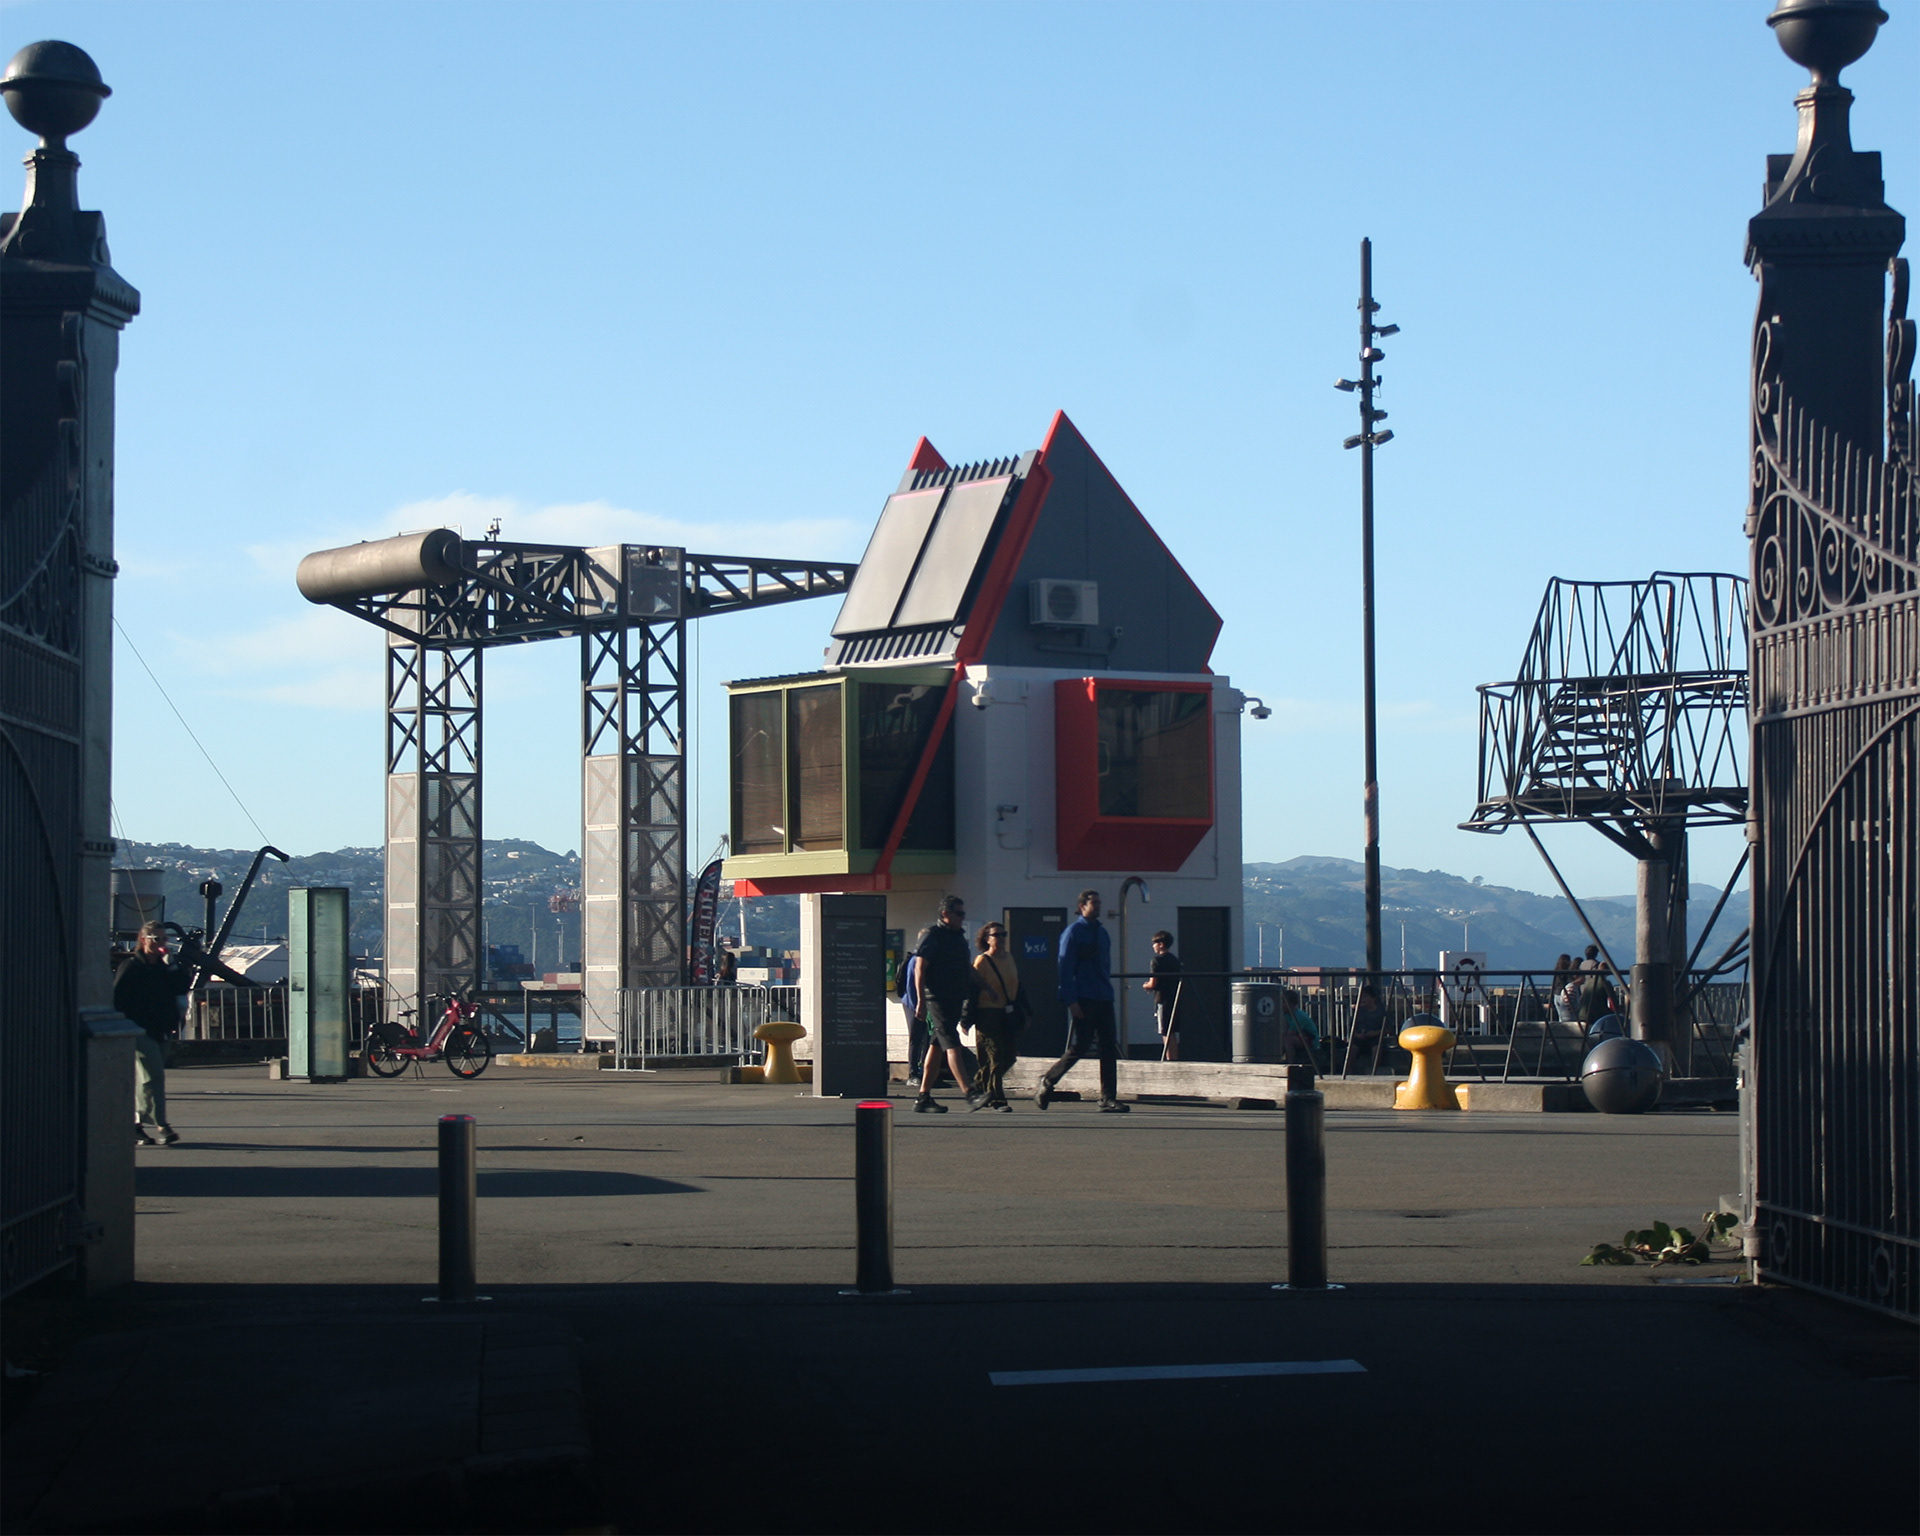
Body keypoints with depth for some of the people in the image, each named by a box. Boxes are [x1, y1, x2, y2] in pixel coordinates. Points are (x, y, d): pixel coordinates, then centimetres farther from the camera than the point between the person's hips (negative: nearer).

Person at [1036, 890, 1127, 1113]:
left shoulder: (1103, 934, 16)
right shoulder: (1073, 932, -4)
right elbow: (1065, 967, -8)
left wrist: (1108, 992, 16)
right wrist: (1071, 1000, -15)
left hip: (1103, 1000, 7)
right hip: (1082, 1001, -7)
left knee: (1109, 1049, -1)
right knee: (1079, 1048, -8)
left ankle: (1108, 1099, 0)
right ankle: (1047, 1082, 10)